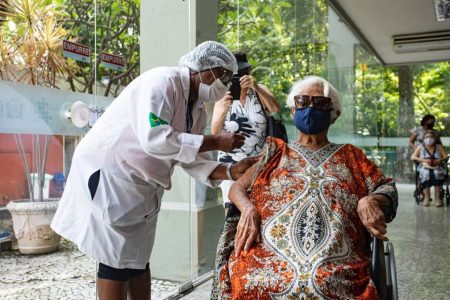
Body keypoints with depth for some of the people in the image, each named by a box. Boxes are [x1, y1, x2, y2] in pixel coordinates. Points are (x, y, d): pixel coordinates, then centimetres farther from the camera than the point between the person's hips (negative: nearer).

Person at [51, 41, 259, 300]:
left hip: (142, 185, 9)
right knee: (117, 259, -4)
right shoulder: (162, 82, -20)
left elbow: (193, 160, 3)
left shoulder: (198, 110, 6)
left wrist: (231, 171, -13)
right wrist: (215, 142, -27)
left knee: (138, 257, 14)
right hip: (109, 173, -9)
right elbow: (155, 139, -33)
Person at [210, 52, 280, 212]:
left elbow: (276, 109, -18)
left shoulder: (260, 90, 1)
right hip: (231, 163, 0)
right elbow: (214, 133, -9)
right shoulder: (223, 98, 1)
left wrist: (257, 88, -34)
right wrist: (223, 110, -28)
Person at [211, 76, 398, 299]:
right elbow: (237, 187, 17)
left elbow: (387, 188, 19)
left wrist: (371, 201, -5)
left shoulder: (350, 157, 25)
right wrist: (248, 209, -6)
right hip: (270, 255, 0)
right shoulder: (275, 152, 24)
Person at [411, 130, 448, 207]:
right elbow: (413, 157, 1)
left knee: (437, 174, -35)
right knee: (425, 174, -36)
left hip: (437, 168, 1)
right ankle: (426, 197, -33)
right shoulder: (421, 147, 10)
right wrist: (424, 160, -14)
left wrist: (440, 160, -15)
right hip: (424, 168, -1)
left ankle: (438, 198, -32)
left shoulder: (439, 147, 14)